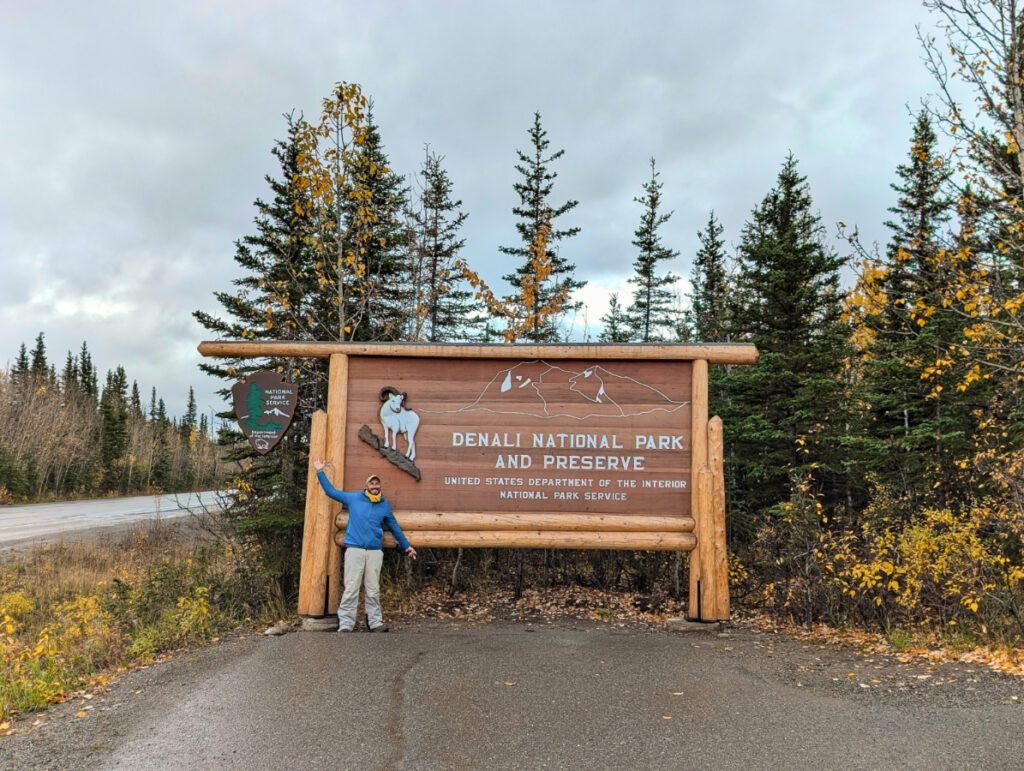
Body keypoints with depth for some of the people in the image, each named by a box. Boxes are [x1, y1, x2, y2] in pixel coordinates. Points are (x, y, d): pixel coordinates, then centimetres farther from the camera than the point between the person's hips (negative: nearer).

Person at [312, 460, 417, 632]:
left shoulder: (385, 506, 13)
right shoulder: (353, 498, 8)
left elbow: (395, 528, 21)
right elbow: (331, 491, 14)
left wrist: (406, 547, 23)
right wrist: (320, 471, 11)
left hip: (375, 551, 2)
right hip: (354, 549, -2)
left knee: (373, 590, 4)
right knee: (351, 589, -5)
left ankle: (375, 622, 8)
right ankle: (345, 624, -3)